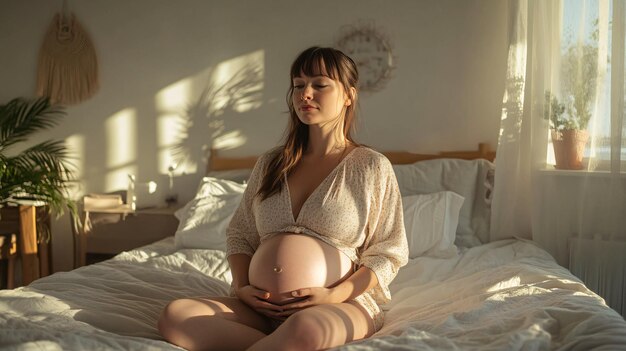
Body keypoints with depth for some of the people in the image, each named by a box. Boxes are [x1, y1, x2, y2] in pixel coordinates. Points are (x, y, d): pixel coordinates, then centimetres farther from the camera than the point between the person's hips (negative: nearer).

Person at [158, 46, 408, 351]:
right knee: (174, 315, -23)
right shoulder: (270, 164, 13)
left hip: (345, 304, -5)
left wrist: (335, 295, -13)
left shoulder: (371, 166, 0)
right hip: (261, 307, 5)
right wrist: (241, 287, -4)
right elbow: (239, 233, 15)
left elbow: (388, 252, 1)